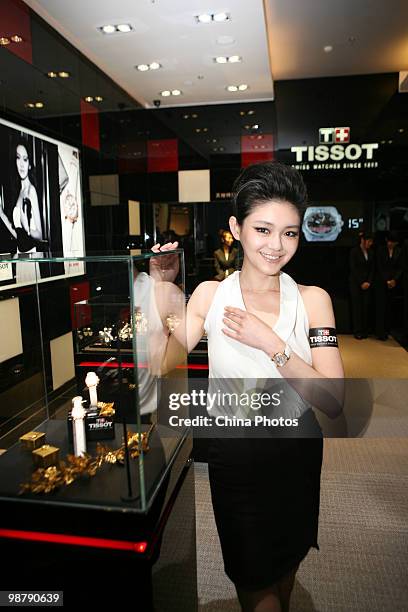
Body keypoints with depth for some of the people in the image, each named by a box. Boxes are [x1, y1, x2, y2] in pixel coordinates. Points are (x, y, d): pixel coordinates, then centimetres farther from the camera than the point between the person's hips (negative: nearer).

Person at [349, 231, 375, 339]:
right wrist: (361, 283, -9)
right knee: (357, 306, -2)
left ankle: (365, 330, 9)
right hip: (355, 283, -4)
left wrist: (369, 282, -2)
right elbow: (353, 268, -8)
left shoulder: (370, 253, 10)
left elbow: (372, 269, 11)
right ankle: (357, 331, 3)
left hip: (367, 283, 4)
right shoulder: (354, 251, -5)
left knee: (366, 306, 2)